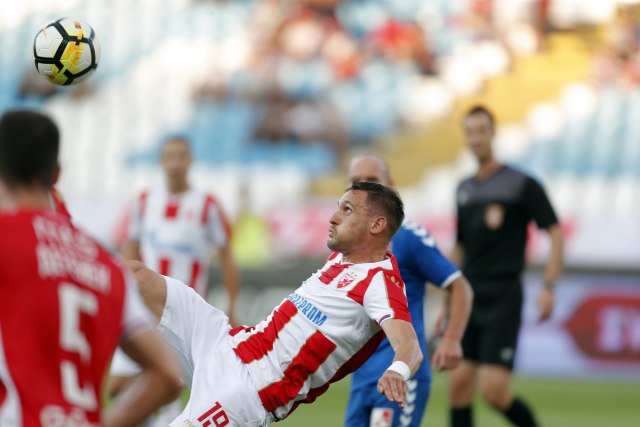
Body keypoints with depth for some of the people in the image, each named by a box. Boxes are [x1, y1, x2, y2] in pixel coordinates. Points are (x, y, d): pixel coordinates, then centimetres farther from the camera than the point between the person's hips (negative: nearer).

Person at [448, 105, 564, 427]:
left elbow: (555, 233, -6)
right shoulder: (464, 190, 14)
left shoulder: (521, 184, -4)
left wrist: (549, 287, -16)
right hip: (468, 299, 6)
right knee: (459, 384, 1)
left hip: (503, 300, -6)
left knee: (493, 391, -14)